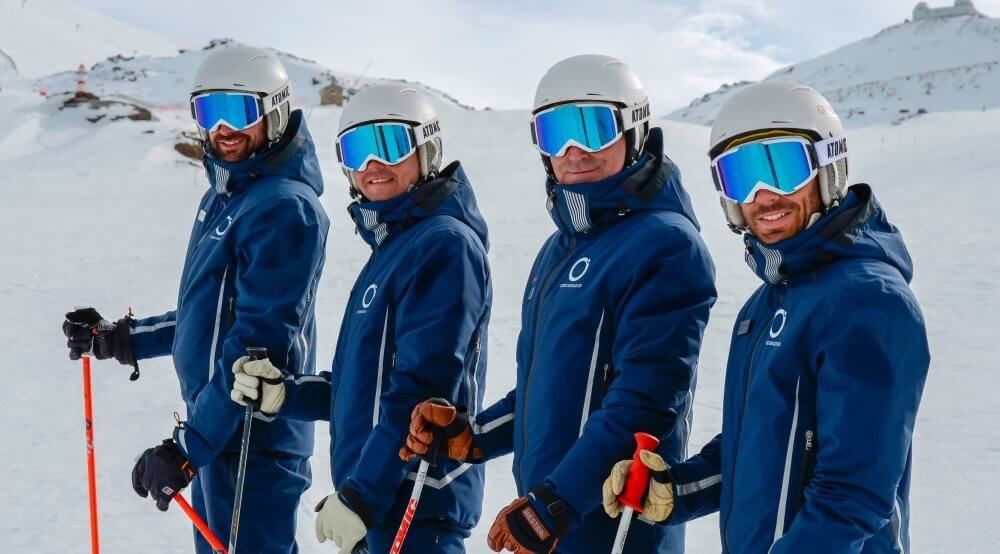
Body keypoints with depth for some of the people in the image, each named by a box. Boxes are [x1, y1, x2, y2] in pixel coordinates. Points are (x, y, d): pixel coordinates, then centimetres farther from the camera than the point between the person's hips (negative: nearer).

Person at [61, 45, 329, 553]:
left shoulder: (284, 207, -17)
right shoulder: (224, 195, 12)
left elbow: (259, 344, -23)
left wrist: (186, 447, -24)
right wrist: (121, 339, 21)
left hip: (251, 439, -9)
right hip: (214, 425, 9)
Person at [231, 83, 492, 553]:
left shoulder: (445, 242, -13)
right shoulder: (392, 243, 17)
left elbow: (422, 389, -21)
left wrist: (359, 495, -21)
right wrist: (286, 395, 6)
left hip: (414, 503, -10)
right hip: (383, 496, 10)